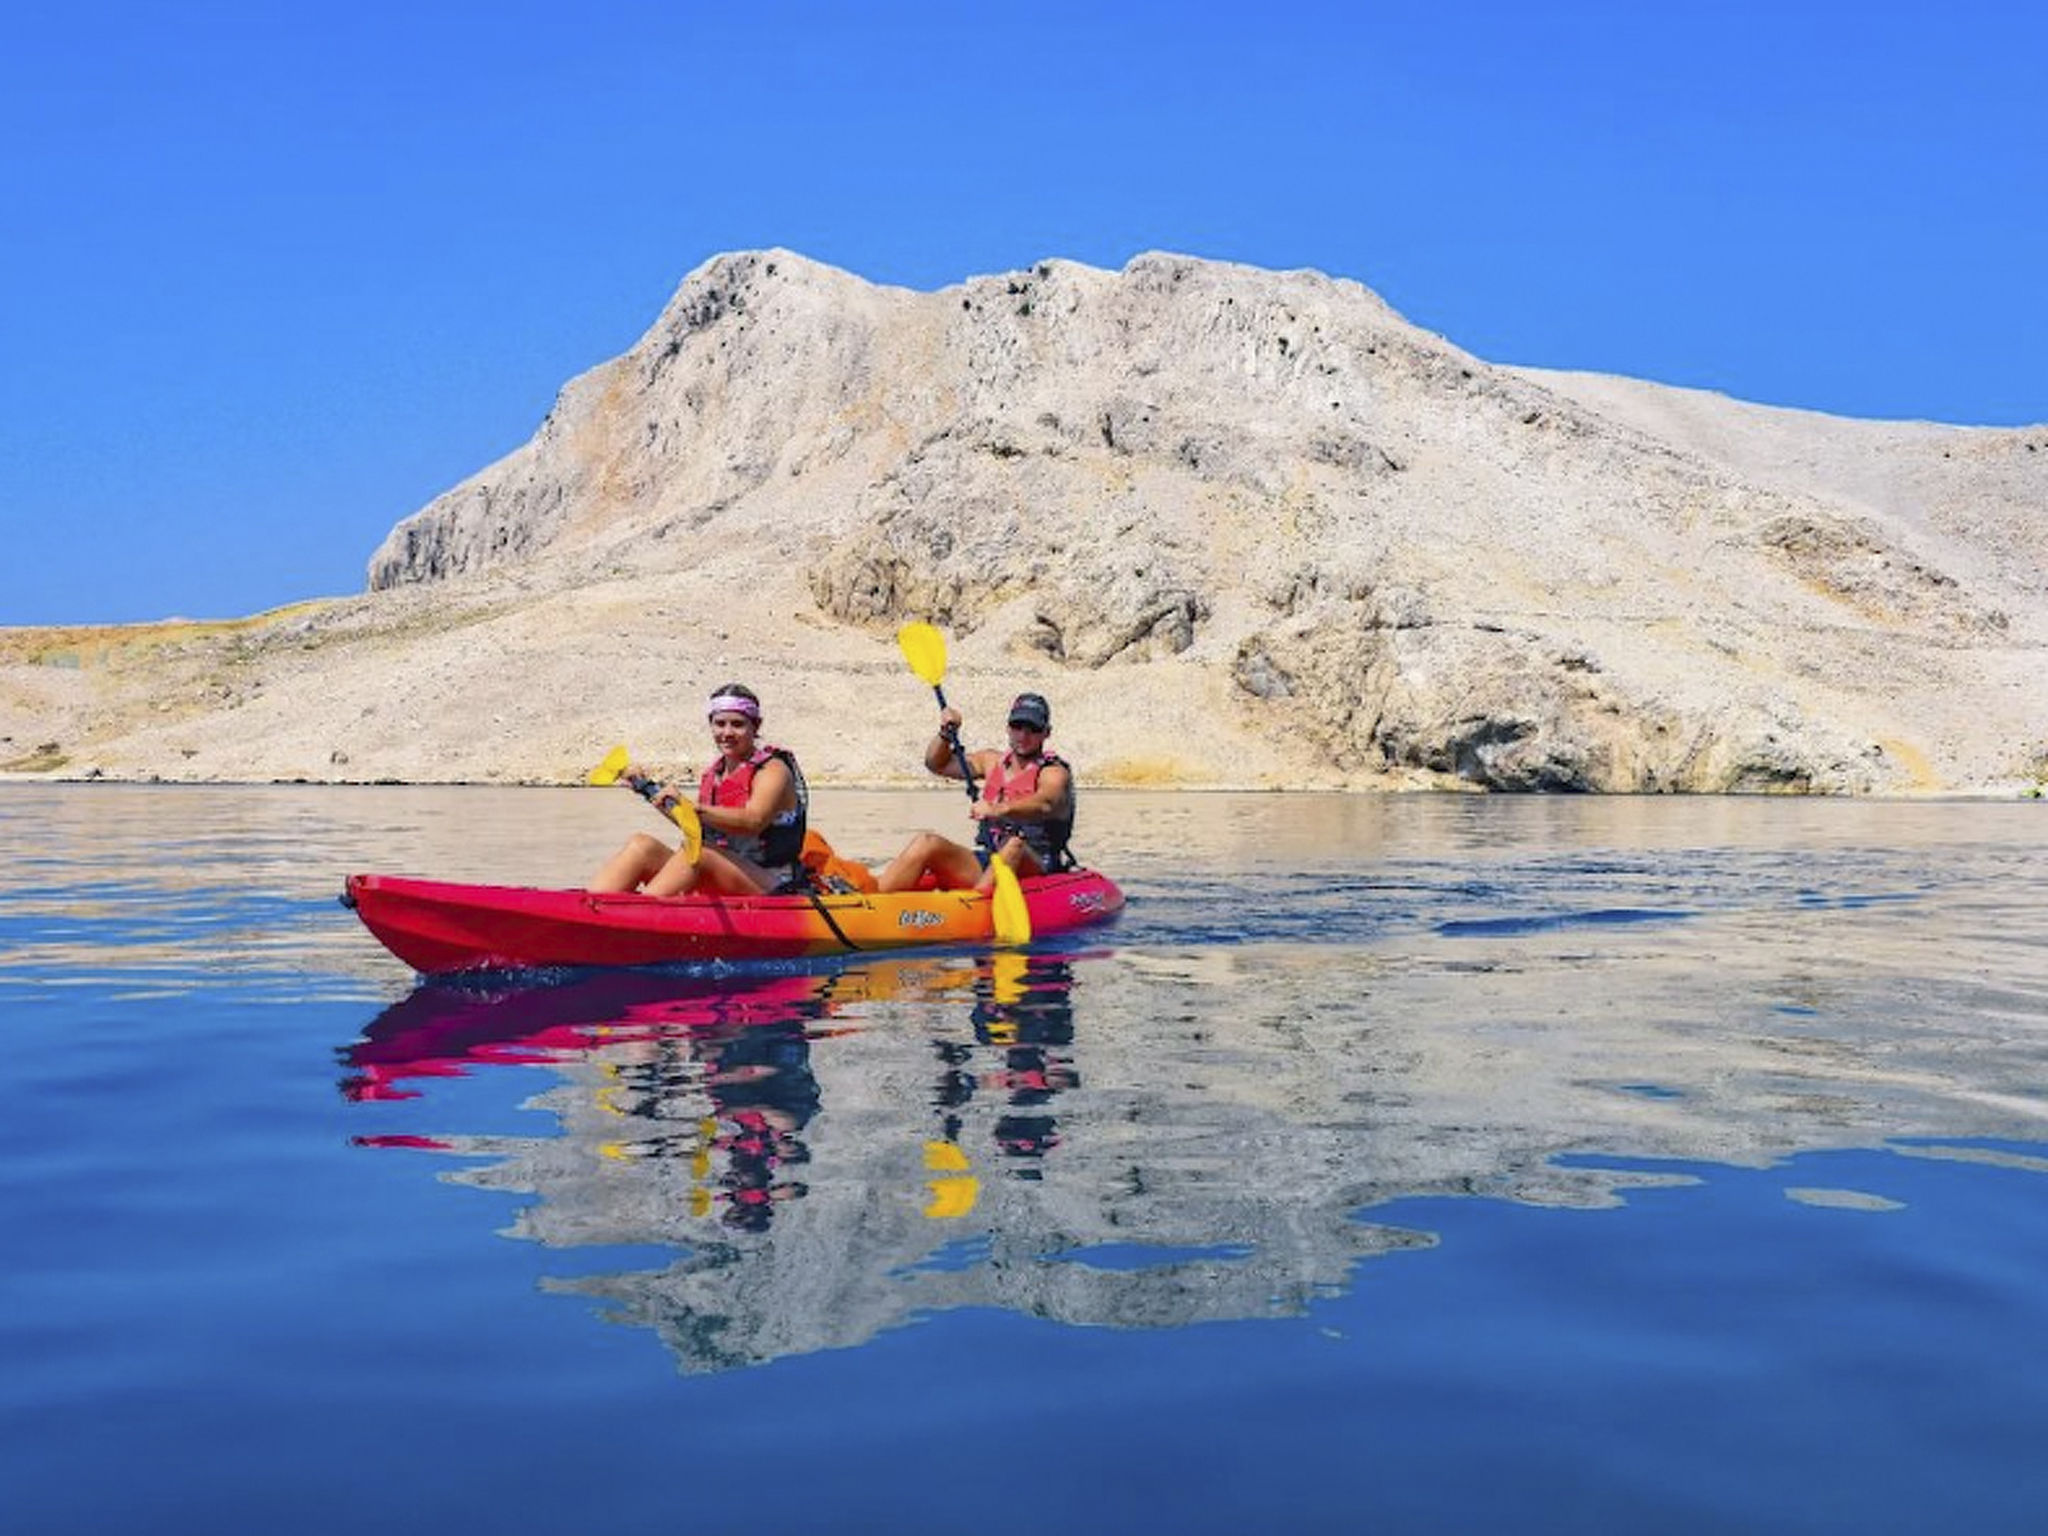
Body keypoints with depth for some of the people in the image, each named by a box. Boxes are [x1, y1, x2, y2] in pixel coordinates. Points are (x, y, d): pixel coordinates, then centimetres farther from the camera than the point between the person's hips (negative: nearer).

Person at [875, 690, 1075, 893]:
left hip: (1036, 870, -5)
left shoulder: (1054, 772, -3)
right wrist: (946, 735, 0)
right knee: (927, 843, -15)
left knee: (1015, 845, -38)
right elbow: (937, 764, 21)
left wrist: (998, 810, -44)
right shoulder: (993, 762, 18)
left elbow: (1045, 804, -27)